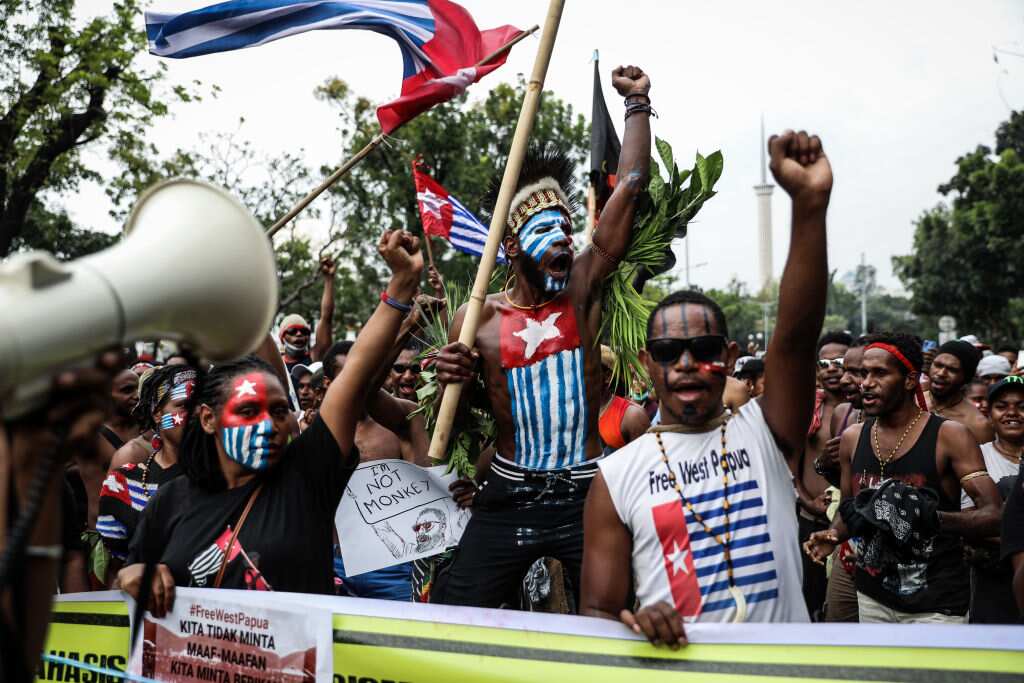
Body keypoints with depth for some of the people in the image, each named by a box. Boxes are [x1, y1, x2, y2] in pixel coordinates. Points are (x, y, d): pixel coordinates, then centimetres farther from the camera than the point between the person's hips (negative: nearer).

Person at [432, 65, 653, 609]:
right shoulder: (477, 319, -1)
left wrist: (637, 103, -4)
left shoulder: (582, 291, 0)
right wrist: (448, 381, -15)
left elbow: (629, 189, -4)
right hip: (508, 496, 0)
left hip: (584, 494, 0)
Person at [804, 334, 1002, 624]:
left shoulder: (949, 436, -11)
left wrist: (936, 518, -33)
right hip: (872, 597, 4)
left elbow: (992, 515, -17)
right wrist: (833, 535, -4)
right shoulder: (852, 438, 4)